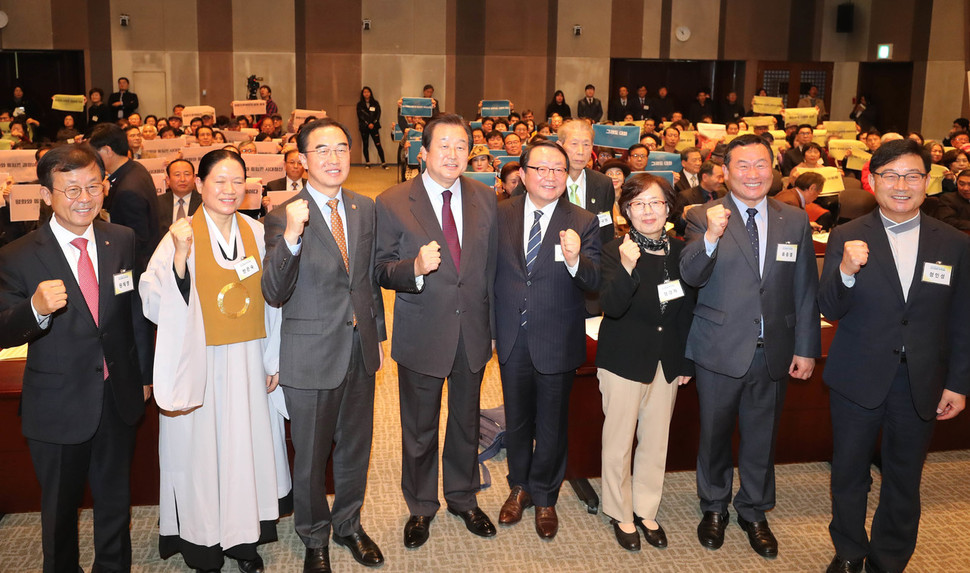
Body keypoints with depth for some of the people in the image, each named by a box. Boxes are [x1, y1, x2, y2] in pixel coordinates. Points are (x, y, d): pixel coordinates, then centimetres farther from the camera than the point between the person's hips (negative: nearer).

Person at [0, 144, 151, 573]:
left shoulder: (122, 241, -1)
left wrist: (144, 373, 12)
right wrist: (36, 308, -36)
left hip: (119, 397, 3)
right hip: (58, 408, -3)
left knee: (115, 501, 21)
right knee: (60, 509, 17)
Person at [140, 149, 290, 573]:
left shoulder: (256, 233, 3)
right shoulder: (181, 236, -8)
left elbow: (272, 300, 8)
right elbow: (157, 304, -16)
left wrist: (273, 360, 9)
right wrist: (181, 256, -29)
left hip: (248, 362, 3)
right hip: (201, 365, -3)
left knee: (247, 444, 12)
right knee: (202, 448, 6)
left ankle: (245, 538, 29)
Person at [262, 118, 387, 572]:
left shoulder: (365, 208, 3)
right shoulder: (283, 217, -13)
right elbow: (274, 294, -21)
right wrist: (291, 237, -35)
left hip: (360, 348, 5)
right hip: (312, 355, -4)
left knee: (355, 448, 20)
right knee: (310, 455, 12)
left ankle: (348, 525, 42)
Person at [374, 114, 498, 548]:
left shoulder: (485, 198, 1)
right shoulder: (393, 203, -10)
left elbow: (491, 265, 7)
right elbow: (382, 270, -9)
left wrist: (494, 325, 8)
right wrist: (416, 267, -30)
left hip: (473, 333, 3)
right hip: (422, 335, -3)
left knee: (466, 422, 20)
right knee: (419, 429, 13)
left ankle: (463, 498, 42)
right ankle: (420, 508, 35)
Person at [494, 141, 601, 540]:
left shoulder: (583, 223, -9)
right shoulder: (502, 214, -2)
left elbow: (594, 283, -17)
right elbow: (491, 269, 3)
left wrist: (575, 260, -38)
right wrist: (492, 326, -1)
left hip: (557, 341, -2)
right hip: (512, 338, 2)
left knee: (552, 424, 14)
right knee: (516, 419, 20)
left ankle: (544, 497, 36)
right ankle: (519, 486, 43)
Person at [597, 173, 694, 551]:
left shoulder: (680, 252, 2)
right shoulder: (615, 251, -11)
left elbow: (688, 310, 10)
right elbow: (611, 306, -24)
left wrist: (686, 361, 9)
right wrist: (627, 267, -39)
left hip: (667, 362, 4)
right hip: (624, 360, -4)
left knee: (656, 441, 14)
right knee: (619, 441, 6)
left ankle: (646, 510, 31)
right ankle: (621, 514, 25)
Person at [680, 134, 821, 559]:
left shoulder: (795, 221, 2)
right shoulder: (703, 217, -7)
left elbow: (805, 291, 5)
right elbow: (690, 276, -20)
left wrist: (806, 348, 3)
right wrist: (711, 236, -37)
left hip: (774, 352, 2)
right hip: (720, 350, -2)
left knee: (761, 436, 17)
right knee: (715, 433, 14)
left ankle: (754, 512, 37)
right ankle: (714, 508, 37)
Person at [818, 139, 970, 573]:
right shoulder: (847, 237, -7)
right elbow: (830, 310, -11)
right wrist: (846, 272, -29)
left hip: (921, 386, 1)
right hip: (857, 380, -1)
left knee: (904, 480, 16)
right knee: (849, 473, 15)